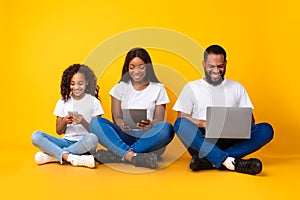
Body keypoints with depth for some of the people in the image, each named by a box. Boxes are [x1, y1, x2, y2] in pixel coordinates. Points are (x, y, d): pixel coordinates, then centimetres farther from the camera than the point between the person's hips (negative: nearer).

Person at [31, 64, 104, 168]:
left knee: (92, 139, -38)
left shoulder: (93, 102, 2)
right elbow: (59, 131, 9)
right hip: (67, 142, 3)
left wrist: (83, 122, -20)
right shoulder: (63, 101, 8)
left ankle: (53, 155, -25)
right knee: (36, 136, -19)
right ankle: (70, 157, -32)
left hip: (84, 144, -2)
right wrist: (64, 122, -12)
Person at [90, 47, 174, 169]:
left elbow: (159, 118, 2)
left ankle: (116, 155, -34)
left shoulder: (158, 89, 12)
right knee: (95, 123, -24)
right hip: (124, 137, 1)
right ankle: (132, 156, -41)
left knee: (167, 128, -33)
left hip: (148, 139, -1)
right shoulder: (120, 88, 15)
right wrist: (121, 124, -21)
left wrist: (150, 125, -23)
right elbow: (116, 116, 5)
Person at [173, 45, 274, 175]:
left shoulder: (237, 87, 20)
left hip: (229, 142, 2)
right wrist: (203, 123, -16)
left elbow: (250, 119, 16)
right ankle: (232, 162, -41)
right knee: (180, 123, -31)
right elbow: (181, 118, 3)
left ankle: (209, 161, -34)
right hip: (201, 141, -2)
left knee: (266, 130, -21)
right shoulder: (191, 88, 14)